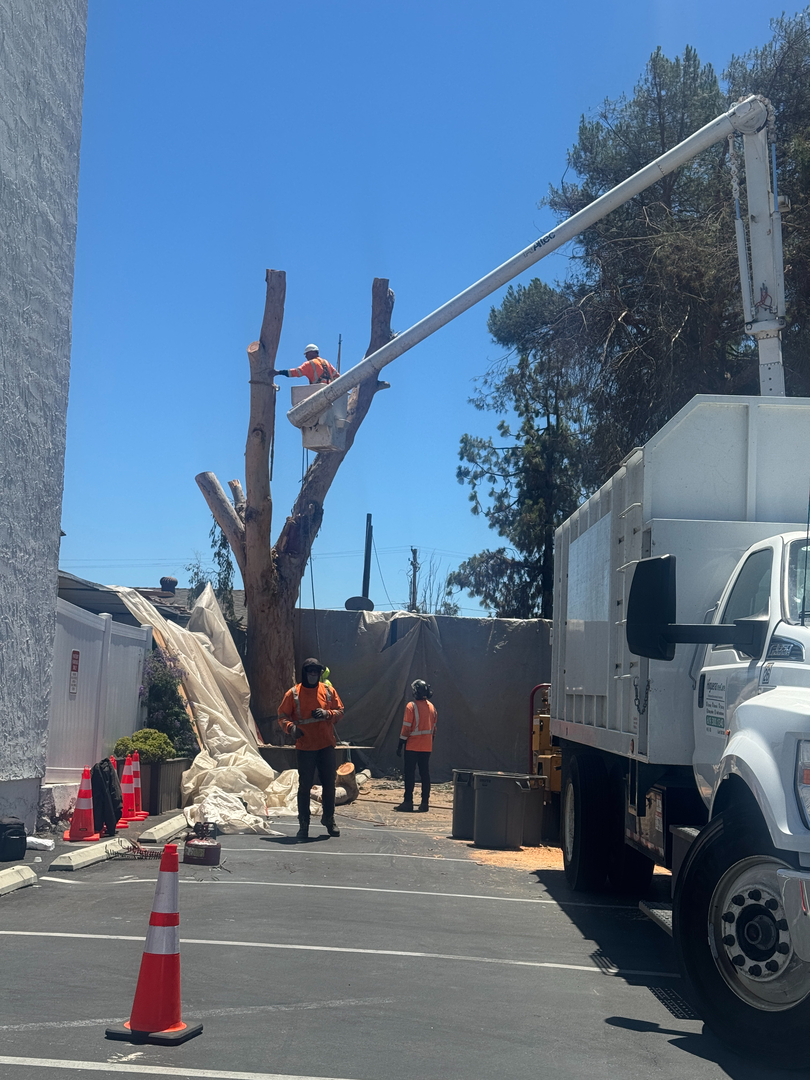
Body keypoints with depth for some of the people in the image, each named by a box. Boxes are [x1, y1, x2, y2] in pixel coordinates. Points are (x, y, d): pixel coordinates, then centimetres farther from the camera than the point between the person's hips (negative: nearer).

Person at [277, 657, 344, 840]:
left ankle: (329, 819, 25)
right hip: (304, 747, -2)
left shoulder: (328, 691, 5)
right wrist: (291, 727, -19)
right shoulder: (293, 693, -2)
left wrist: (327, 713, -12)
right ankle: (303, 823, 8)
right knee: (304, 786, -1)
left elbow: (340, 712, 8)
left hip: (326, 746, 2)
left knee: (329, 784, 9)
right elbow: (283, 715, 1)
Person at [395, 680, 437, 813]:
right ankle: (425, 803, 7)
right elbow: (434, 728, 12)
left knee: (410, 774, 0)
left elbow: (406, 728, -13)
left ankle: (408, 802, -2)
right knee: (425, 774, 7)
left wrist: (400, 745, -8)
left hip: (412, 747, -5)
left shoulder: (411, 706, -11)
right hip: (427, 747, 5)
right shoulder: (432, 707, 8)